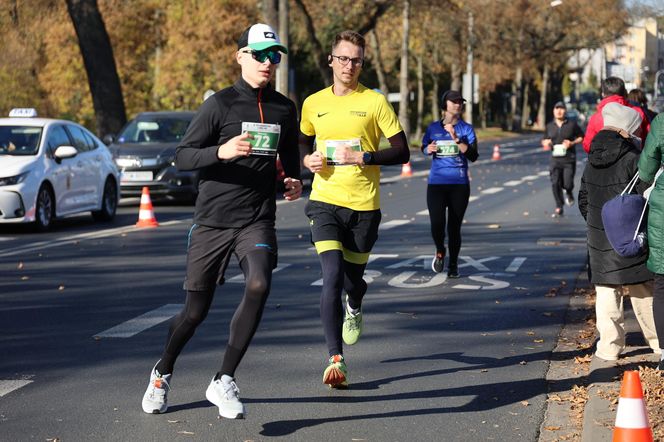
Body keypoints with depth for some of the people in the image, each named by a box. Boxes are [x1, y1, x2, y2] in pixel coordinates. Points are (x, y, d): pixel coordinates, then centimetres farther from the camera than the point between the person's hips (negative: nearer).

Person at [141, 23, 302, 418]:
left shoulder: (285, 109, 9)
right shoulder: (220, 104, -4)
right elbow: (182, 156, -7)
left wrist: (294, 182, 4)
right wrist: (221, 152, -25)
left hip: (257, 220, 2)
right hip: (212, 220, -2)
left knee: (259, 285, -25)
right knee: (197, 309, 4)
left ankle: (224, 382, -18)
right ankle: (163, 373, 33)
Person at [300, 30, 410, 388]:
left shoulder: (375, 103, -1)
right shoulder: (313, 103, 7)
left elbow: (402, 152, -2)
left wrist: (363, 157, -16)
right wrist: (307, 159, 3)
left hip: (363, 205, -1)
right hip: (325, 201, 1)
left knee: (353, 279, 12)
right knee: (332, 277, -16)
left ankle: (354, 309, 51)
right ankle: (336, 359, -16)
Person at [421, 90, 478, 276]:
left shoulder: (466, 129, 2)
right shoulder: (433, 127, 7)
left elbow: (473, 156, -8)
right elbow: (424, 147, 22)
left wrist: (456, 139, -18)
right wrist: (429, 149, -1)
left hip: (459, 184, 0)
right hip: (436, 182, 0)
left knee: (454, 226, 2)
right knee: (437, 224, -13)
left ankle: (453, 264, 19)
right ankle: (440, 252, 18)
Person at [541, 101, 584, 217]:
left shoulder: (572, 125, 0)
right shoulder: (550, 126, 9)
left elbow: (582, 137, 7)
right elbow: (543, 140, 19)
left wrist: (572, 143, -10)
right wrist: (546, 142, -5)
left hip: (569, 159, -2)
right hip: (555, 159, 2)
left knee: (567, 183, -9)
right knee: (555, 184, -7)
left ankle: (569, 193, 30)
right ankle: (559, 208, 4)